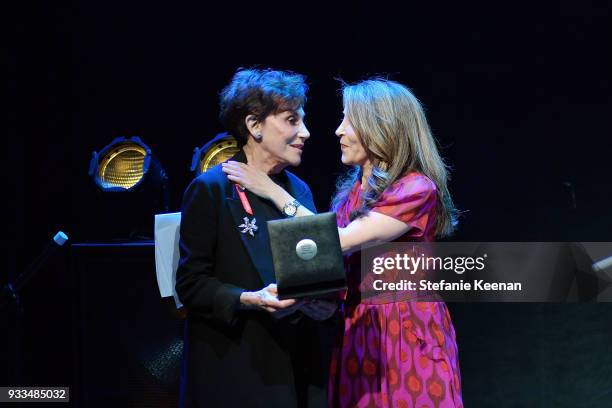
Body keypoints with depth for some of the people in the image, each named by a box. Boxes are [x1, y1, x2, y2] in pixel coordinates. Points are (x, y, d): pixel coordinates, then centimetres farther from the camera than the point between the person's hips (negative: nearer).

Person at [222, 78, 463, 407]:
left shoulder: (417, 189, -12)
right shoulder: (352, 190, 11)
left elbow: (341, 242, -18)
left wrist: (273, 191, -12)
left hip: (407, 335, -6)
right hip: (358, 334, 7)